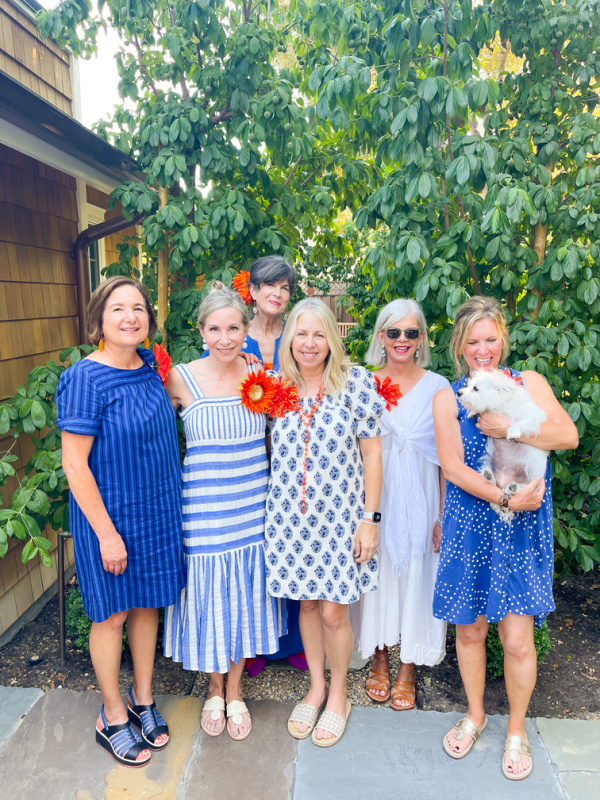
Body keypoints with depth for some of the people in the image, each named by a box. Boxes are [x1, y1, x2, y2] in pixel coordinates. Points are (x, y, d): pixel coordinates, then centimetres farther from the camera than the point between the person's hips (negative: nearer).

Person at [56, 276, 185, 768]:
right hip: (109, 513, -6)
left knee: (148, 603, 18)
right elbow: (74, 463, -18)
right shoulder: (86, 378, -18)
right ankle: (113, 718, 33)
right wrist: (106, 532, -18)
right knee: (112, 613, 11)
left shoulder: (151, 368, 2)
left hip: (157, 510, 6)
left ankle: (143, 701, 39)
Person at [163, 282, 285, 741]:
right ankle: (215, 690, 39)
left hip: (252, 510, 2)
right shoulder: (181, 379, -10)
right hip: (203, 510, -2)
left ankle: (235, 692, 38)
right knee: (208, 600, 11)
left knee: (244, 600, 14)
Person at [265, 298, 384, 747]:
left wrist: (370, 518, -7)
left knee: (334, 611, 5)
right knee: (306, 604, 15)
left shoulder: (355, 382, -7)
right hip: (291, 517, 3)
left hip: (339, 515, -2)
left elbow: (371, 454, -5)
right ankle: (316, 687, 38)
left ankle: (338, 696, 31)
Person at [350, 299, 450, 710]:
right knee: (378, 574, 11)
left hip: (420, 498, -1)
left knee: (415, 576, 9)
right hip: (376, 497, 1)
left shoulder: (438, 386, -2)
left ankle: (407, 670, 30)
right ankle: (379, 661, 35)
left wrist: (444, 513, -4)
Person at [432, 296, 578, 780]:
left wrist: (509, 428, -21)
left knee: (517, 639, 2)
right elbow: (453, 467, -9)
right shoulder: (447, 398, -1)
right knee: (470, 629, 13)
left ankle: (516, 731, 30)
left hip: (523, 529, 0)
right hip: (470, 527, 1)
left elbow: (568, 436, -11)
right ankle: (475, 715, 39)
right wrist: (506, 499, -17)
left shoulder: (529, 383, 1)